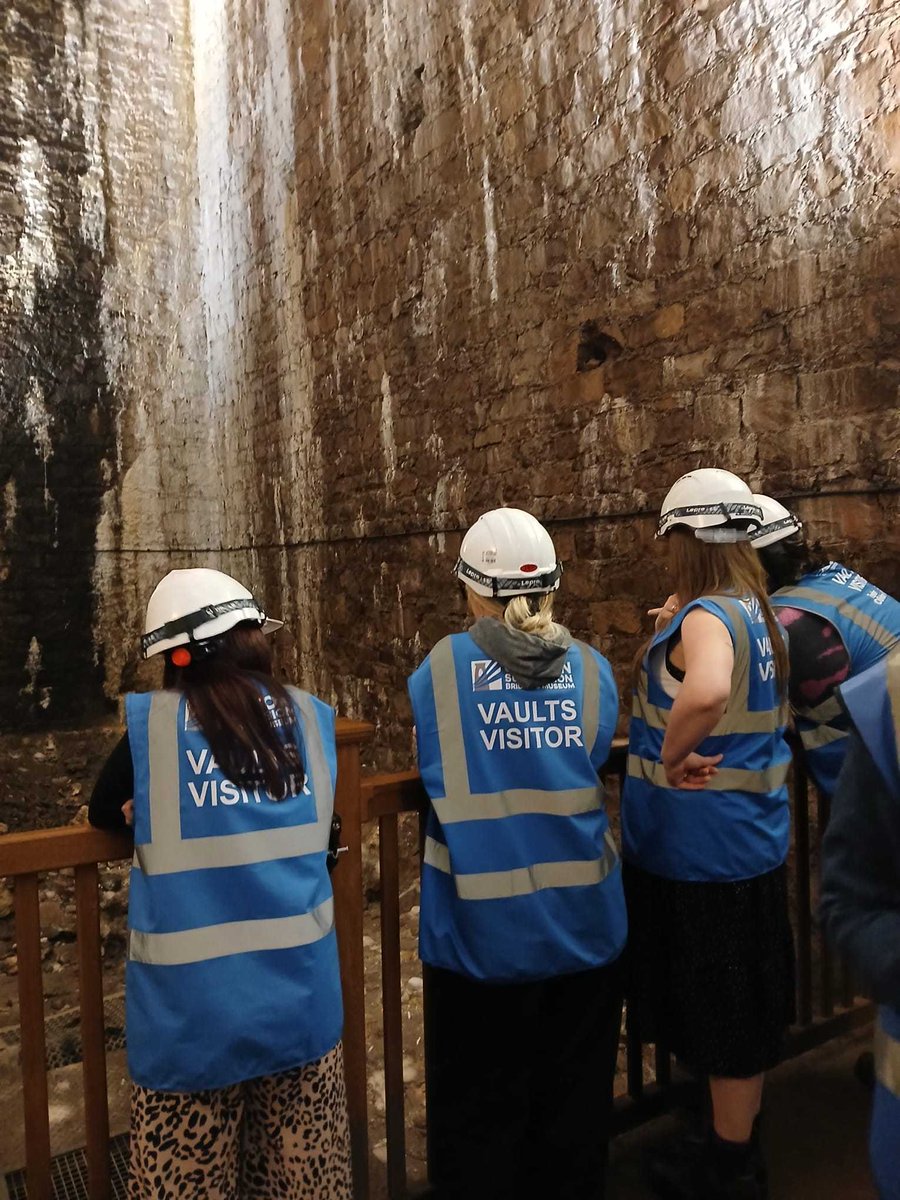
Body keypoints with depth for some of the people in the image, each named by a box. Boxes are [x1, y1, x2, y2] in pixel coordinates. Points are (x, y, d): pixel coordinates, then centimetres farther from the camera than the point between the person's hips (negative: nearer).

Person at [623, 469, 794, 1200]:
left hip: (705, 845, -9)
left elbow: (705, 693, -44)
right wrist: (675, 630, 13)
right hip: (748, 835, 9)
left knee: (721, 1007, 9)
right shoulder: (755, 610, 7)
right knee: (738, 1001, 22)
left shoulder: (707, 615, -22)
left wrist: (670, 759, -27)